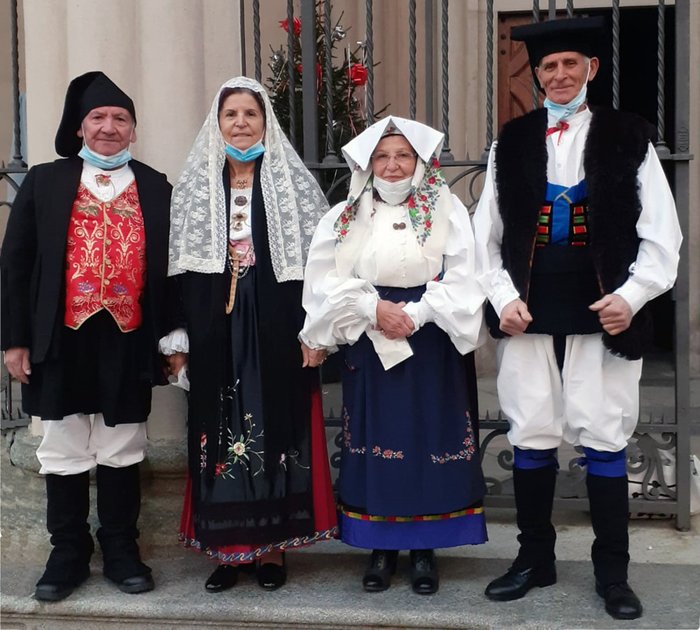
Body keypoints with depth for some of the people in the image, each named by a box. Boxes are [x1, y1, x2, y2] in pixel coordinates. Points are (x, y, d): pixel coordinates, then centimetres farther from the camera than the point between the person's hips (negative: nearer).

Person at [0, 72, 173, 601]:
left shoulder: (157, 189, 5)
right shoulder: (44, 182, 3)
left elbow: (172, 265, 7)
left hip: (128, 341, 0)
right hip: (62, 339, 0)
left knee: (122, 453, 10)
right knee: (63, 454, 9)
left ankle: (121, 551, 25)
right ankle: (68, 554, 24)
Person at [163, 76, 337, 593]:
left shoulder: (293, 182, 2)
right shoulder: (195, 186, 8)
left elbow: (317, 259, -1)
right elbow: (180, 265, 6)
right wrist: (178, 337, 2)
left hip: (278, 329, -2)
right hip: (215, 331, 2)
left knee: (277, 429, 3)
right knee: (221, 432, 5)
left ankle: (272, 546, 14)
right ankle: (228, 548, 15)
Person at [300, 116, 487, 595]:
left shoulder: (447, 211, 3)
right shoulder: (346, 216, 7)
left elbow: (461, 278, -6)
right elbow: (326, 278, -2)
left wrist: (414, 314, -16)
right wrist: (374, 308, -14)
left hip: (431, 343, -1)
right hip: (369, 344, 1)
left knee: (430, 437, 2)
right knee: (376, 437, 5)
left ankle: (425, 548, 13)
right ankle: (382, 546, 16)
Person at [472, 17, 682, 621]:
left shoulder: (630, 138, 2)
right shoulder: (512, 142, 8)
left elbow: (660, 236, 0)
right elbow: (487, 234, 8)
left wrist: (632, 295, -13)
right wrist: (502, 297, -4)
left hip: (602, 317, -2)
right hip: (529, 316, 2)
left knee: (605, 442, 4)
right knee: (531, 440, 9)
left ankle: (612, 572, 18)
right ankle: (535, 558, 25)